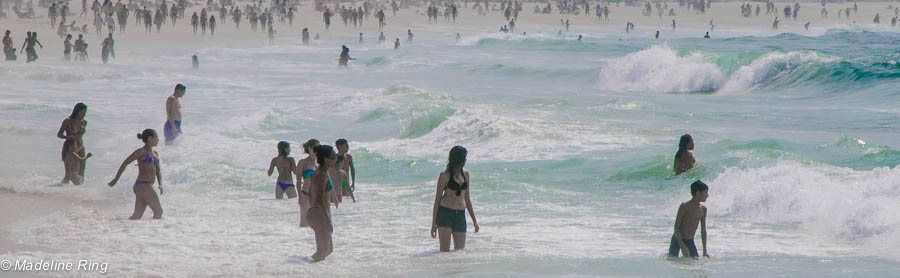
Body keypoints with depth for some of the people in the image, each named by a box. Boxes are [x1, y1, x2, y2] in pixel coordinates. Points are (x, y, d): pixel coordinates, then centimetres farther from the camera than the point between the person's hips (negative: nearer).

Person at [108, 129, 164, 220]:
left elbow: (158, 172, 21)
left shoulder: (155, 154, 21)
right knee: (158, 211, -8)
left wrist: (160, 184, 2)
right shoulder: (141, 152, -4)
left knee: (137, 216, 4)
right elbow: (125, 163, -3)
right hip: (143, 185, -8)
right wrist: (116, 179, -4)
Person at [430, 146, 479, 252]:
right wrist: (434, 224, -4)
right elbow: (437, 199, 0)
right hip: (445, 212, -5)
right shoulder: (445, 175, -3)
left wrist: (474, 220, 19)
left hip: (460, 215, 5)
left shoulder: (465, 174, 14)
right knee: (445, 251, -10)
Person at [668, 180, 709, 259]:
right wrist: (683, 247, -24)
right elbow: (676, 227, -17)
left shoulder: (703, 209, 3)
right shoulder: (685, 206, -16)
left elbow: (703, 231, 10)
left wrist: (705, 251, 6)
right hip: (678, 240, -5)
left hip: (690, 241, 5)